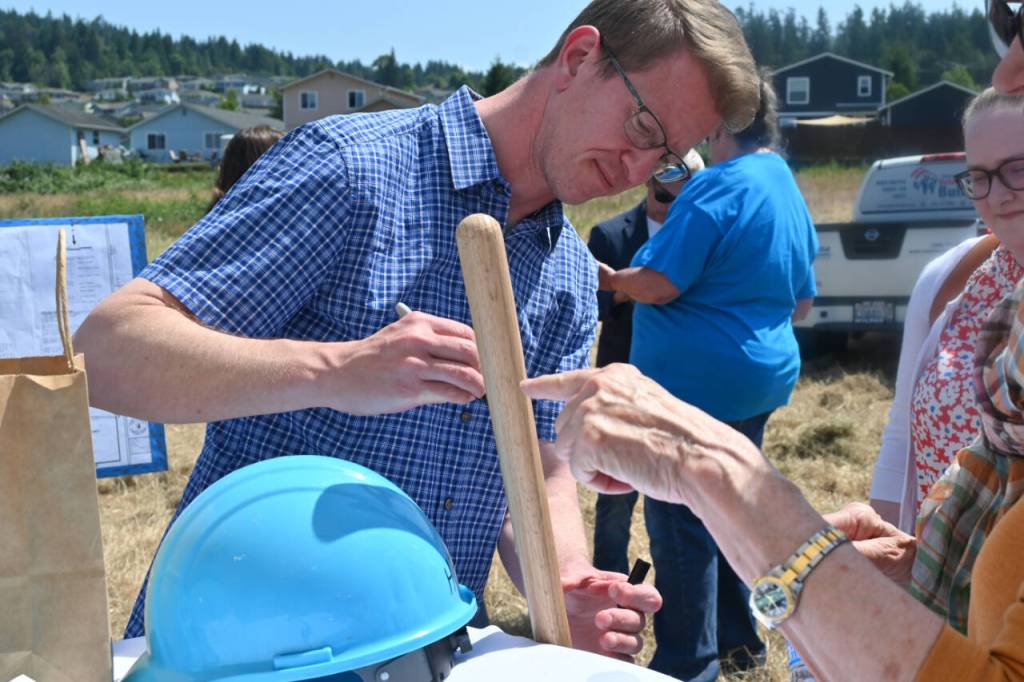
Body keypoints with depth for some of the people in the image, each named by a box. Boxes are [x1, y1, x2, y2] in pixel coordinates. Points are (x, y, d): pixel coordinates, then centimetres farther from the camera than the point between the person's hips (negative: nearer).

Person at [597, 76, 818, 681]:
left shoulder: (720, 187, -17)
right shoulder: (790, 191, 12)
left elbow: (658, 284, -21)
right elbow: (803, 302, 20)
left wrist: (608, 278, -3)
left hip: (696, 379, -9)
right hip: (764, 376, 9)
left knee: (682, 522, 0)